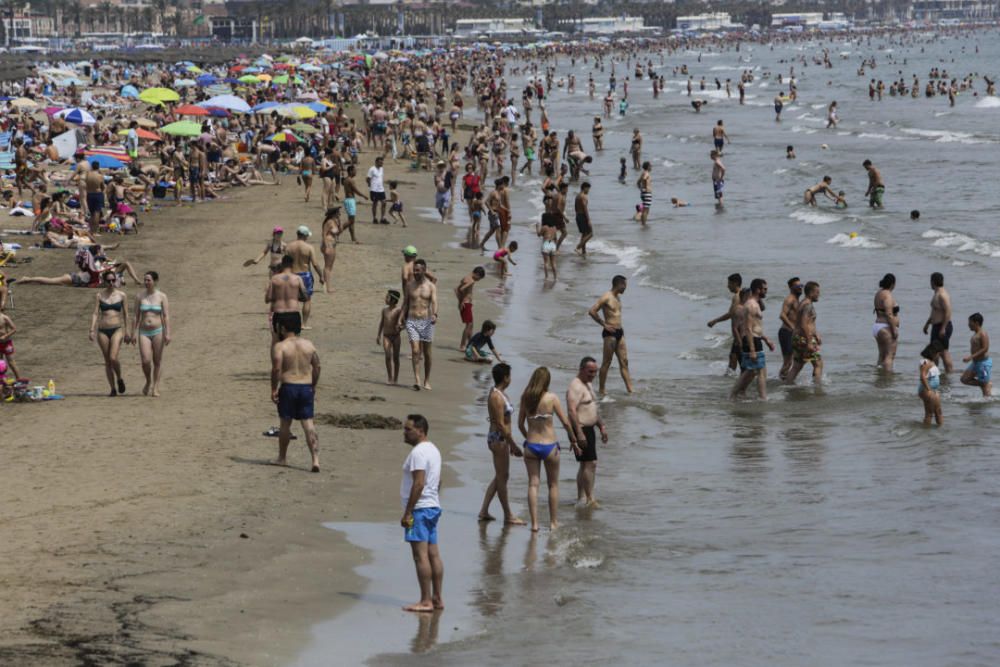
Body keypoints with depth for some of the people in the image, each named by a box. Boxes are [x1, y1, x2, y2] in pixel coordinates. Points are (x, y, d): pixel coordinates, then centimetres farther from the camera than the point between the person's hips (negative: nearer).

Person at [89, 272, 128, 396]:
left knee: (113, 358, -18)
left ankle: (119, 379, 10)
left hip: (117, 330, -2)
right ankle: (113, 389, 12)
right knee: (107, 361, 4)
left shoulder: (122, 295, 3)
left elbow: (125, 314, 8)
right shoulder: (99, 296, 4)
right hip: (102, 331, 2)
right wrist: (92, 330, -10)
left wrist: (127, 332, 8)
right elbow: (95, 313, 0)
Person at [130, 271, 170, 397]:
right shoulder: (140, 296, 5)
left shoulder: (161, 296, -1)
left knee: (157, 361, 3)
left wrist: (167, 333, -12)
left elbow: (166, 316, -4)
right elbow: (136, 316, 8)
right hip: (144, 332, 1)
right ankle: (148, 382, 15)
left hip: (158, 331, -1)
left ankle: (155, 387, 12)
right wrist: (133, 333, 4)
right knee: (145, 361, -11)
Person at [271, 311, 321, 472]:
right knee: (308, 424, 1)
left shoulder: (279, 346, -7)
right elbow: (317, 366, 8)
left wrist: (274, 389, -9)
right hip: (306, 387, 3)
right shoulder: (309, 345, 8)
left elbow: (276, 369, -16)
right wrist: (313, 386, 17)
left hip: (288, 387, -3)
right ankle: (315, 460, -11)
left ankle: (282, 458, 25)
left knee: (285, 423, 12)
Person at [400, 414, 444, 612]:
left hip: (419, 509, -10)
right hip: (433, 507, 10)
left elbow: (419, 484, -22)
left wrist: (408, 512, -20)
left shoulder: (418, 452, -15)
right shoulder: (433, 449, 17)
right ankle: (437, 599, 12)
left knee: (421, 555, -10)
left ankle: (426, 601, -12)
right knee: (433, 554, 10)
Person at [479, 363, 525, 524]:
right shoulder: (497, 397, -19)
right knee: (502, 476, -2)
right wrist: (513, 445, -18)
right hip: (499, 439, -10)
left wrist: (510, 443, 20)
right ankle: (508, 516, 6)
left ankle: (484, 511, 18)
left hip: (499, 438, 10)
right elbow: (500, 424, -21)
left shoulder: (497, 393, 12)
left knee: (500, 476, 15)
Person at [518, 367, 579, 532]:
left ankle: (534, 523, 1)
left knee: (533, 484, 6)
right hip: (549, 445, -2)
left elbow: (520, 424, 6)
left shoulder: (525, 398, -2)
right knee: (553, 484, 14)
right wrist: (573, 441, 8)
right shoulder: (551, 398, -10)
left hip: (531, 446, 2)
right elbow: (565, 422, -5)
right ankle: (553, 522, 18)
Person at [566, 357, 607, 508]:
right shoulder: (576, 386, -16)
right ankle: (590, 500, -13)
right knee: (590, 463, -13)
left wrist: (601, 426, 24)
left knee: (585, 465, 13)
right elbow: (572, 411, -25)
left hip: (588, 429, 10)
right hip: (581, 429, -10)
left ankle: (581, 498, 18)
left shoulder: (588, 384, 17)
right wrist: (579, 433, -30)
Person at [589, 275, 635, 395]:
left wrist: (620, 329, 16)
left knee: (624, 361, 5)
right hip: (610, 333, -9)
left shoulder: (618, 297, 15)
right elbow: (592, 311, -19)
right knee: (607, 362, -2)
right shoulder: (606, 297, -12)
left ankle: (630, 389, 5)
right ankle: (602, 390, 5)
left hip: (619, 332, 9)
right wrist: (604, 324, -15)